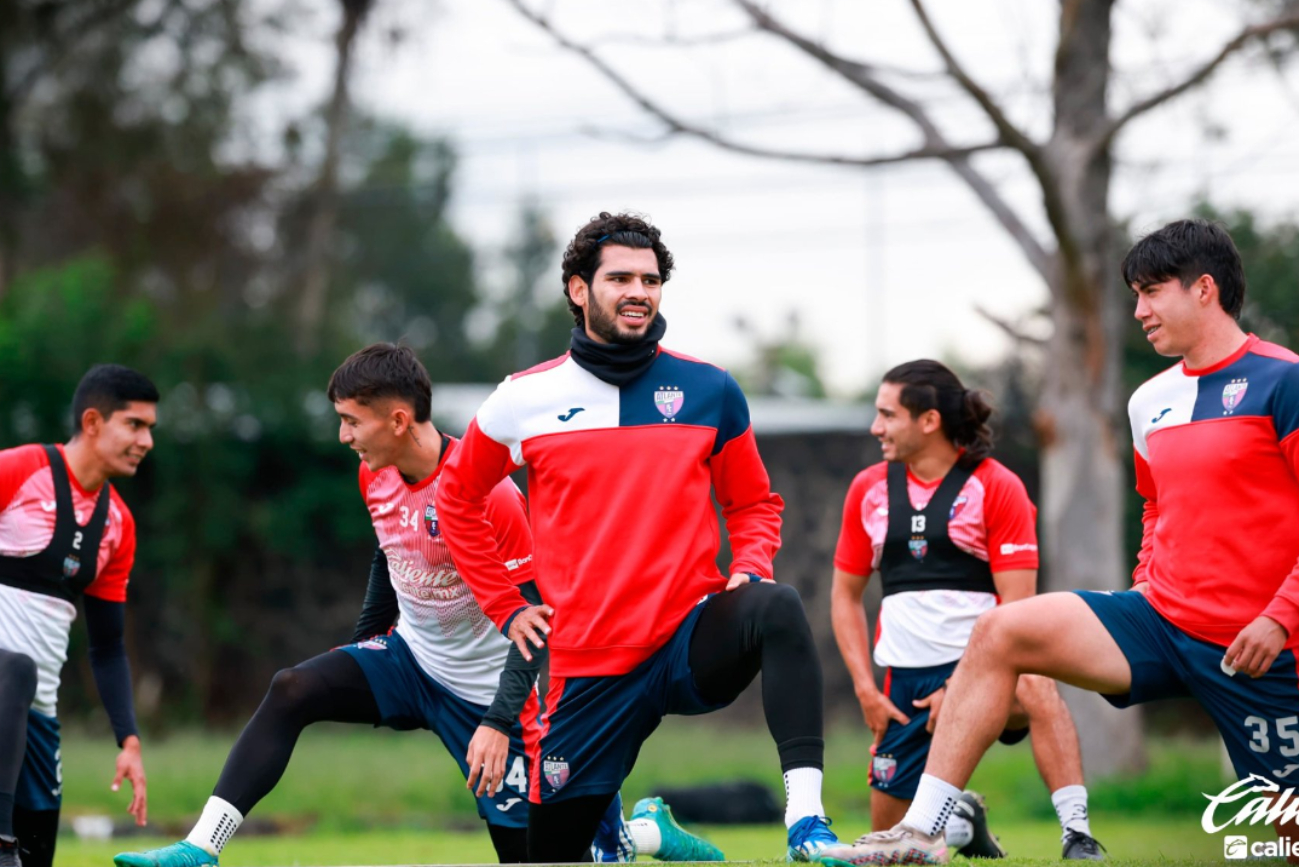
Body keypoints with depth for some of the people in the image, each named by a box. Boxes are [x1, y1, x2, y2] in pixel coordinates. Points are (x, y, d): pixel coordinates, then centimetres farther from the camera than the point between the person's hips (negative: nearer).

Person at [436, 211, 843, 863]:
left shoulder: (708, 390, 3)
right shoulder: (525, 400, 1)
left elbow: (754, 503, 15)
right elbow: (458, 497, 16)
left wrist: (750, 570, -6)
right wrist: (505, 608, 9)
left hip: (692, 640, -1)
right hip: (589, 665, 1)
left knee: (777, 609, -34)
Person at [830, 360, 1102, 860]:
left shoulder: (997, 487, -6)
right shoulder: (869, 490, 7)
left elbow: (1016, 607, -11)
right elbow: (846, 594, 14)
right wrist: (866, 690, 3)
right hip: (906, 676, 5)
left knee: (1033, 686, -39)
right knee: (890, 832, 6)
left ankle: (1077, 837, -38)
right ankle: (959, 815, 38)